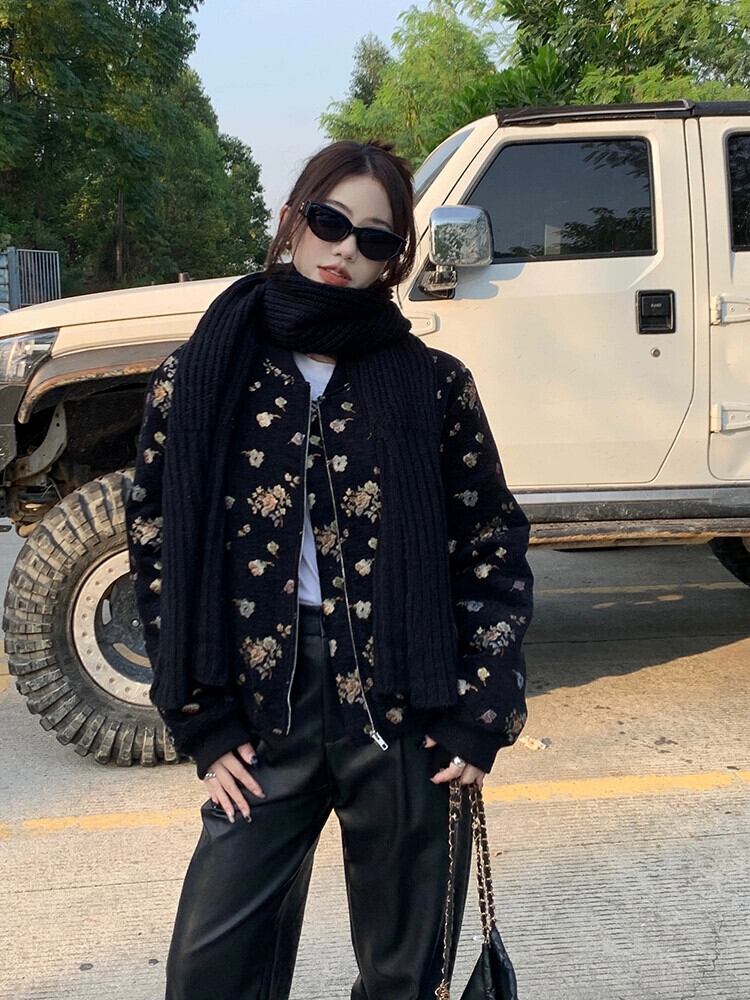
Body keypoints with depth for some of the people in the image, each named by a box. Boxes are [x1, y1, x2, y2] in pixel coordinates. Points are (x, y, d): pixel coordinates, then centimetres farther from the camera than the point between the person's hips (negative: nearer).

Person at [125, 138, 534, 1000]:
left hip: (407, 715, 0)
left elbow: (495, 549, 3)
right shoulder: (201, 376, 1)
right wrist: (203, 728, 0)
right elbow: (157, 555, 3)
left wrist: (482, 715, -3)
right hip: (263, 718, 1)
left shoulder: (432, 385, 0)